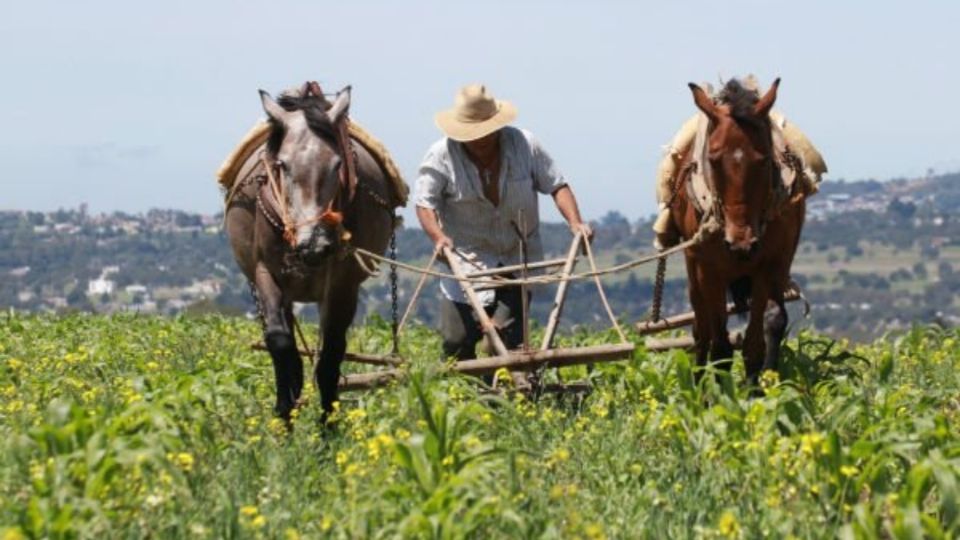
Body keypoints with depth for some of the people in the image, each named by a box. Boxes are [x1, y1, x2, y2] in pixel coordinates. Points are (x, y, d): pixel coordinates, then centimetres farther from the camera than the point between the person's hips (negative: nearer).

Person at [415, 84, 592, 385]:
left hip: (518, 259, 1)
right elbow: (424, 202, -9)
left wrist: (575, 222, -14)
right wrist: (438, 236, -27)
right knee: (457, 338, -5)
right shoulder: (441, 157, -10)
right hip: (467, 260, -1)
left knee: (508, 332, -10)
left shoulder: (524, 145, -5)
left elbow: (556, 185, 0)